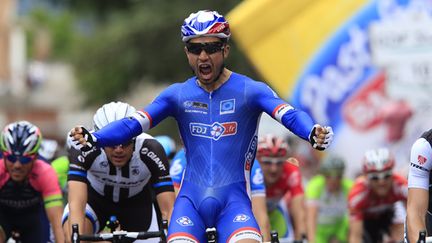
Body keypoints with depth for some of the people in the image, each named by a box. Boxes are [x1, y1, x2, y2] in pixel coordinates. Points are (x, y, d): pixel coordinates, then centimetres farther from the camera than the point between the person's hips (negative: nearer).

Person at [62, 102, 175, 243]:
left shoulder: (151, 151, -34)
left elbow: (168, 210, -37)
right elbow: (76, 204, -44)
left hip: (136, 201, 2)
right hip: (95, 197, -2)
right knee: (71, 232, -31)